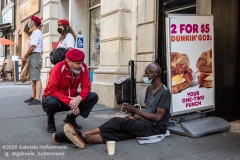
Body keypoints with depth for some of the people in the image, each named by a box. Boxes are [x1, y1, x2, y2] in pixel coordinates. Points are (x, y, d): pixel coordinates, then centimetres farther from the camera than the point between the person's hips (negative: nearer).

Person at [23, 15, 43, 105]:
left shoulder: (36, 32, -10)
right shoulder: (34, 33, 21)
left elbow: (32, 47, -17)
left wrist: (24, 56, -8)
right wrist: (26, 56, 11)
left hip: (35, 56, -11)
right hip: (32, 57, 11)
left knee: (36, 79, -14)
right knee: (33, 79, 12)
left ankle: (37, 99, -18)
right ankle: (33, 97, 17)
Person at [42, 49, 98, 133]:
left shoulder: (83, 67, -13)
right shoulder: (58, 68, -25)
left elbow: (86, 87, -12)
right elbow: (52, 90, -28)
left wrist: (78, 98, -33)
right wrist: (69, 102, -36)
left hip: (72, 98, 5)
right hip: (57, 98, -4)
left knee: (94, 97, -15)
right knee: (52, 102, -40)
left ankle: (71, 118, 4)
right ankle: (50, 122, -2)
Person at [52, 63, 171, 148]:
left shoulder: (164, 93, -12)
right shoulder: (149, 89, 14)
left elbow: (158, 117, -16)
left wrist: (136, 111, -17)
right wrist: (135, 118, -1)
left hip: (155, 128, -7)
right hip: (144, 124, 7)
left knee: (118, 122, -27)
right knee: (115, 133, -19)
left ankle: (82, 136, -29)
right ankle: (82, 138, -36)